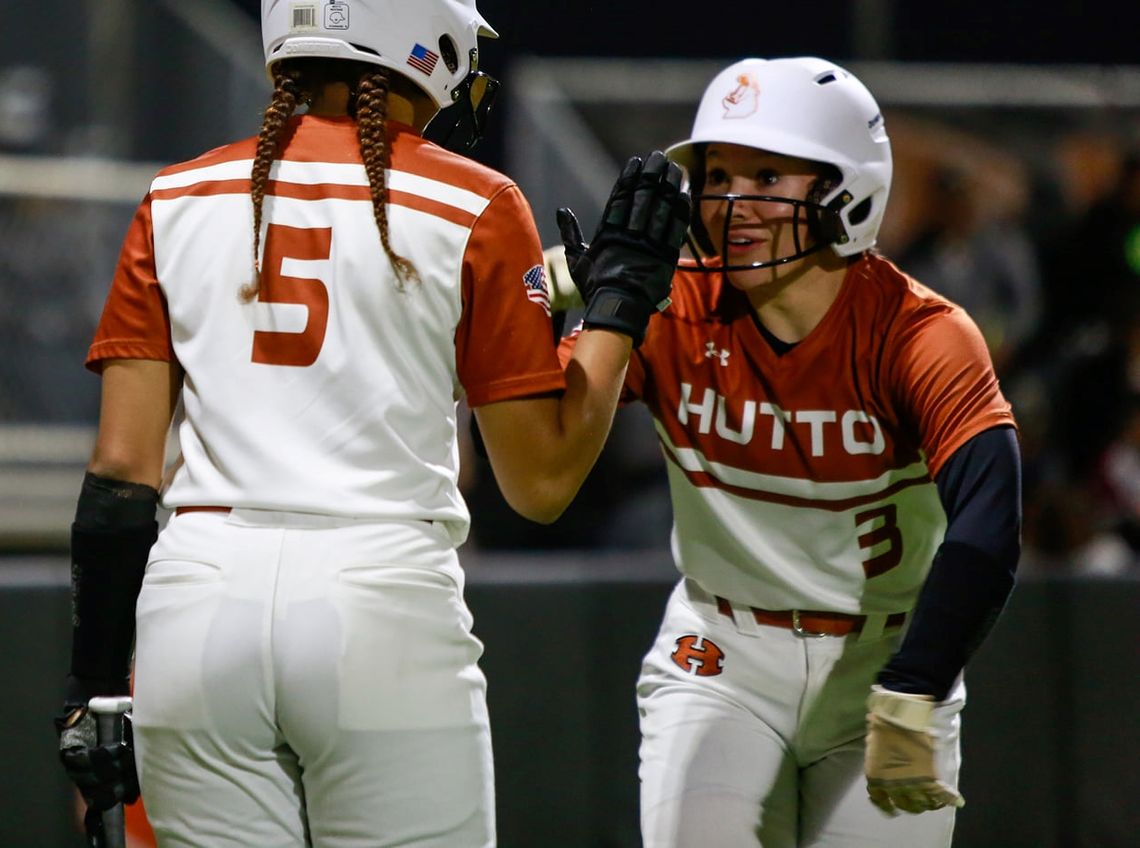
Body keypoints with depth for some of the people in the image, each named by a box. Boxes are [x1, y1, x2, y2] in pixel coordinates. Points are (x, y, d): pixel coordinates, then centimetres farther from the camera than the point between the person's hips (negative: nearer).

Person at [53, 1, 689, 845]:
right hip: (385, 606, -3)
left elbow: (122, 469, 6)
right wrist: (621, 299, 14)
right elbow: (541, 483, 4)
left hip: (198, 595, 3)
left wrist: (95, 685, 9)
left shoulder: (178, 202, 11)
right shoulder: (473, 210, 2)